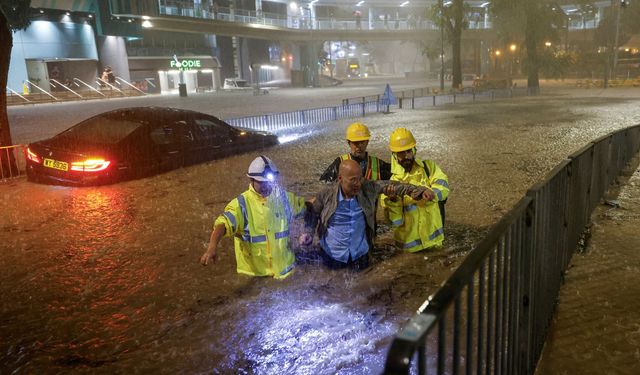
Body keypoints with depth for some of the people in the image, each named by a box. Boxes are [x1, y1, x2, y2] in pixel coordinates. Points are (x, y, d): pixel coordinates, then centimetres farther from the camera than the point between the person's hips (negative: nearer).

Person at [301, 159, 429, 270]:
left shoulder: (368, 188, -13)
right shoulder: (326, 195, -17)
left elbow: (390, 186, -6)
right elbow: (313, 214, -2)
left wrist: (420, 190, -9)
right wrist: (308, 232, -18)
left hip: (360, 253, 2)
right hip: (333, 254, -2)